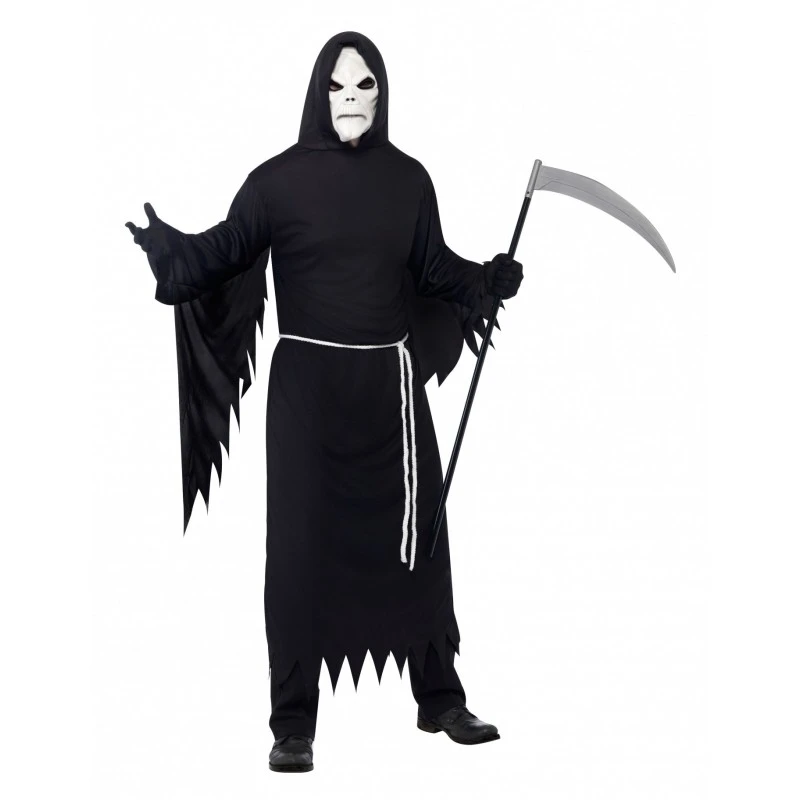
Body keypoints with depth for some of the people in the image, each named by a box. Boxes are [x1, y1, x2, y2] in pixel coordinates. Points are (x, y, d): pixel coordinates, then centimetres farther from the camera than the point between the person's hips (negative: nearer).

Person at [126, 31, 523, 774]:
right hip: (306, 384, -3)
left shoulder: (408, 179, 6)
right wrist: (160, 241, -28)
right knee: (300, 544, -3)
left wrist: (491, 278, 1)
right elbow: (223, 249, -11)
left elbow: (434, 268, 15)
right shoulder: (281, 178, -4)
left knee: (415, 536, 9)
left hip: (389, 383, 3)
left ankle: (440, 698, 25)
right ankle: (293, 724, 5)